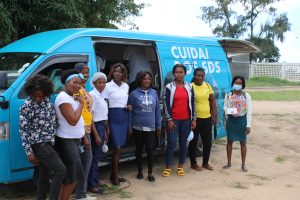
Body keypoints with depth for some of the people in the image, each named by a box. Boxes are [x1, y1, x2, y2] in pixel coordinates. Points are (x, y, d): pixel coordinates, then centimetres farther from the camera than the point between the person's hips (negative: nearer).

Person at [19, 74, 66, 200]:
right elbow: (23, 130, -13)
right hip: (38, 144, -7)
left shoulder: (47, 100, 6)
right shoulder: (27, 106, -14)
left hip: (48, 143, 7)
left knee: (44, 176, 13)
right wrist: (29, 152, -15)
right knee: (60, 170, -13)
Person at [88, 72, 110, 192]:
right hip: (96, 126, -8)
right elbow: (90, 116, -15)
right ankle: (92, 185, 6)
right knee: (95, 156, -3)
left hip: (102, 126, 8)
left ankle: (95, 181, 24)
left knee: (97, 155, 14)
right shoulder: (92, 95, -12)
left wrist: (105, 132, 17)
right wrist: (96, 134, -16)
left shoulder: (102, 96, 12)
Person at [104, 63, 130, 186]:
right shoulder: (108, 86, -6)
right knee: (116, 147, -7)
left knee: (119, 147, 10)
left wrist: (129, 107, 1)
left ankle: (114, 174, 21)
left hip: (124, 117, 5)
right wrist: (105, 123, -14)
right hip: (113, 117, -5)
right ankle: (115, 176, 6)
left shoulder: (126, 86, 10)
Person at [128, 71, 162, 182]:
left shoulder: (154, 93, 3)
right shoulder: (134, 94, -5)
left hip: (151, 127, 1)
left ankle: (150, 173, 14)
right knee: (139, 149, 12)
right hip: (138, 127, -1)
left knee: (150, 150, 1)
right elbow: (130, 111, -2)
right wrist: (130, 127, -4)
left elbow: (157, 110, 6)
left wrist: (158, 125, 6)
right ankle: (140, 171, 26)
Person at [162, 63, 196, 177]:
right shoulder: (169, 87, -2)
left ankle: (180, 167, 20)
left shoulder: (189, 87, 7)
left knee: (183, 142, 8)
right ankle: (168, 168, 7)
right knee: (171, 143, -3)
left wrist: (193, 119, 4)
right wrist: (169, 119, -10)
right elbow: (166, 104, -5)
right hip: (174, 120, -3)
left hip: (186, 120, 3)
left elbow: (192, 103, 8)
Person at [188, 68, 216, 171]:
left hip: (207, 118, 5)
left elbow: (212, 101, 11)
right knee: (193, 142, 7)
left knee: (208, 142, 12)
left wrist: (213, 116, 6)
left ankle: (205, 163, 29)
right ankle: (193, 163, 21)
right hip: (194, 119, -5)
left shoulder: (207, 86, 6)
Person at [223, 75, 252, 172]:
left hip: (242, 120, -1)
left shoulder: (246, 96, -3)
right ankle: (229, 162, 22)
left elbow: (249, 111, -4)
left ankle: (243, 164, 16)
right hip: (231, 120, 1)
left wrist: (248, 125, -9)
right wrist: (229, 111, -17)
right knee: (229, 141, 8)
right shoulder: (228, 95, 1)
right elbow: (225, 107, 8)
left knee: (243, 142, 5)